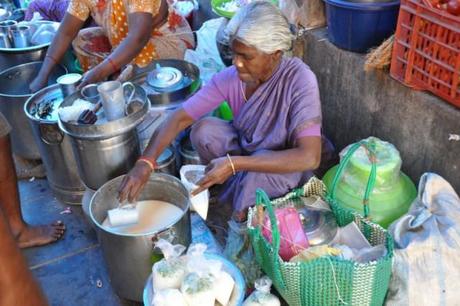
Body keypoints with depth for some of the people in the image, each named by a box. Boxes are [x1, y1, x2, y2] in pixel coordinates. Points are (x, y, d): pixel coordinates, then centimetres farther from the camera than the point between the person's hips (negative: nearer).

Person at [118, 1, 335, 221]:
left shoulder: (299, 80, -31)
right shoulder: (230, 77, -19)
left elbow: (310, 157, -39)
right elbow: (180, 117, -19)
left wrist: (234, 164, -41)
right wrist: (145, 162, -35)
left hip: (287, 165, -4)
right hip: (247, 147, 4)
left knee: (255, 174, -36)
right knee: (203, 130, -21)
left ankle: (243, 219, -3)